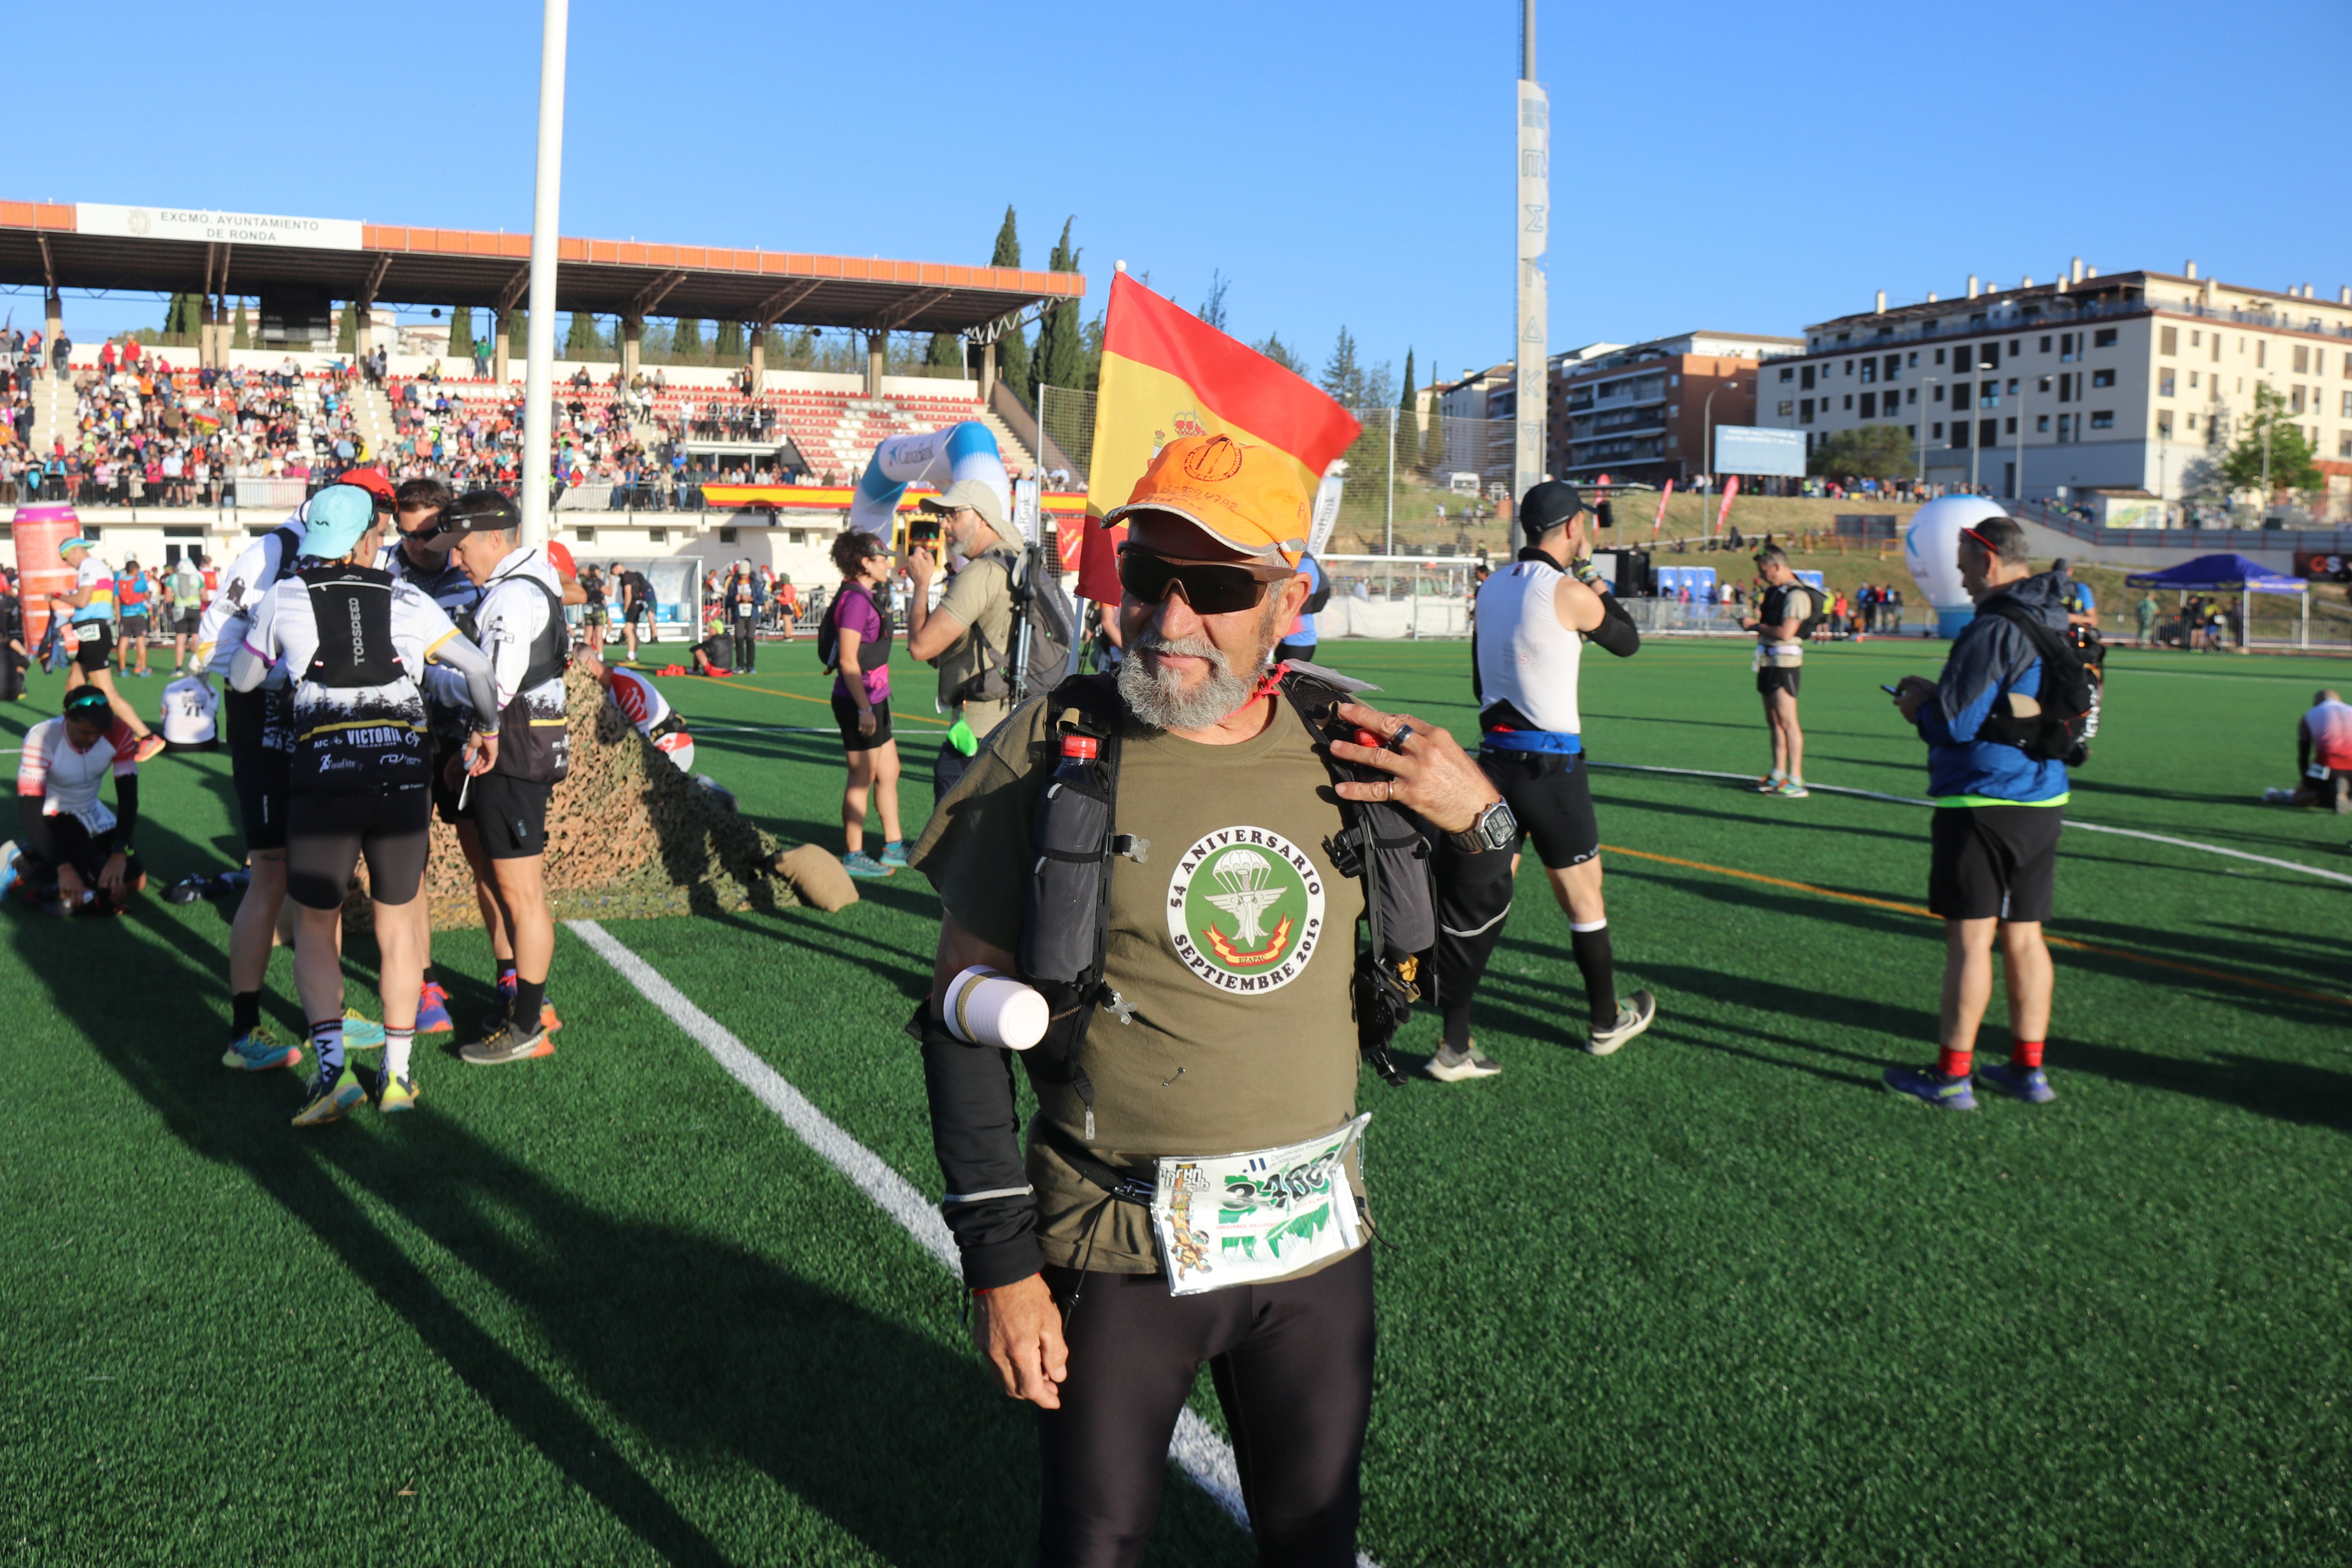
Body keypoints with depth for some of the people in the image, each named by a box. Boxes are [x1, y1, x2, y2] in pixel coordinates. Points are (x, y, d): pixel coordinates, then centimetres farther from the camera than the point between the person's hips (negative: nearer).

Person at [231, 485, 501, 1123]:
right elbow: (478, 668, 9)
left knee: (314, 928, 13)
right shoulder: (406, 600, 7)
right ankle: (397, 1074, 18)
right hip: (404, 777, 1)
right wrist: (489, 732, 24)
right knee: (398, 927, 14)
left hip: (323, 780, -1)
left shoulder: (285, 598, 5)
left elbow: (241, 679, 16)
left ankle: (332, 1064, -3)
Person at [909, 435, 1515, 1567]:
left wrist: (1480, 820, -7)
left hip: (1319, 1244, 3)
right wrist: (998, 1257, -9)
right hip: (1121, 1254, -3)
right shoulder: (1055, 751, -10)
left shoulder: (1348, 749, -2)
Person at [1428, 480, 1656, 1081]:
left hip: (1494, 760, 6)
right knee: (1583, 899, 12)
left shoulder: (1491, 588, 9)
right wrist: (1593, 574, 17)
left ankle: (1454, 1045, 1)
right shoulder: (1568, 592, -12)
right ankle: (1606, 1022, 29)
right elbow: (1627, 642, 6)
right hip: (1551, 767, -6)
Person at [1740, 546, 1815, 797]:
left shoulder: (1797, 595, -15)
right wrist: (1757, 617, 10)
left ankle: (1796, 781, -12)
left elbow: (1785, 632, -23)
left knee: (1787, 721, -11)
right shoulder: (1774, 591, 15)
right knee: (1774, 722, 11)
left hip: (1786, 662, -10)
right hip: (1769, 662, 10)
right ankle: (1778, 775, 17)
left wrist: (1755, 626, -12)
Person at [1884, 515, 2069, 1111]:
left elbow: (1956, 724, -18)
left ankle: (1952, 1075, 4)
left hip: (1982, 803, -8)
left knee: (1970, 938, -3)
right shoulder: (2059, 624, 12)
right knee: (2023, 935, 13)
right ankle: (2029, 1069, 19)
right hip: (2043, 800, 8)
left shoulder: (1992, 630, -17)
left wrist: (1922, 705, 2)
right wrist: (1936, 694, 16)